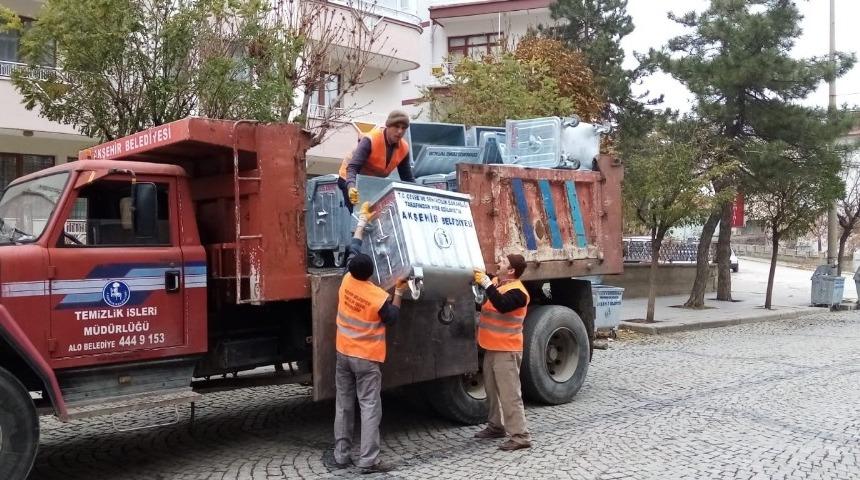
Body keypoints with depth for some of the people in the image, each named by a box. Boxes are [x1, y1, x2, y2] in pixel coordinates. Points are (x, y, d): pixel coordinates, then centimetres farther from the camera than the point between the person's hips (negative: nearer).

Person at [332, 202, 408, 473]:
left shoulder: (347, 281, -5)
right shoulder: (380, 298, -18)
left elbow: (352, 250, 9)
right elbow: (392, 320, -2)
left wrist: (362, 221, 18)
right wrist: (399, 293, 0)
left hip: (343, 354, 6)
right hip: (366, 359, -5)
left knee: (343, 406, 12)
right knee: (370, 408, -3)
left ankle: (341, 455, 16)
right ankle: (368, 461, -4)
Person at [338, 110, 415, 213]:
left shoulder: (404, 148, -10)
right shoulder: (370, 140, -27)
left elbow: (408, 178, -1)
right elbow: (352, 167, -37)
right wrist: (351, 187, -55)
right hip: (353, 181, -6)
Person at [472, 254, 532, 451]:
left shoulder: (517, 292, -17)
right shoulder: (495, 284, 11)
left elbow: (502, 305, -35)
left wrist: (486, 284, -34)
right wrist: (478, 282, 6)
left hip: (506, 351, -10)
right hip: (491, 348, 10)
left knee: (510, 394, -10)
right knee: (492, 390, 21)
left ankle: (520, 436, -6)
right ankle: (496, 426, 35)